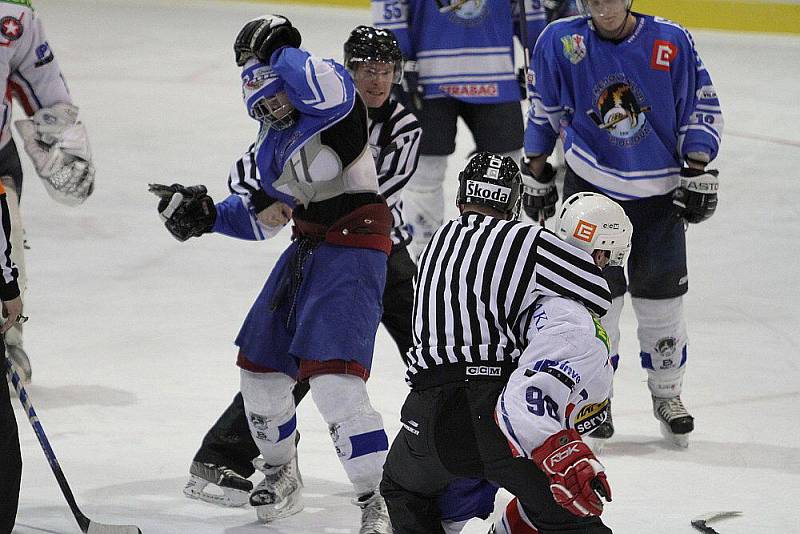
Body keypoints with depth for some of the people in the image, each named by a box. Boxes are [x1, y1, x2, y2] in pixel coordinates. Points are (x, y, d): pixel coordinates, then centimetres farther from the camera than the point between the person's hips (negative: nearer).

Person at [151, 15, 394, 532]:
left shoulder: (332, 112, -13)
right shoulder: (272, 140, 13)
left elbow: (332, 91, -39)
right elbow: (262, 217, 22)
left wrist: (279, 52, -23)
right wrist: (206, 214, 6)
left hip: (353, 247, -10)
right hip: (307, 248, 10)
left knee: (332, 377, -21)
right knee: (261, 363, 16)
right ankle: (281, 474, 41)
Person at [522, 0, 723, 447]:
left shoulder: (672, 42, -9)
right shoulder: (561, 42, -7)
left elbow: (702, 109, 0)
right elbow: (544, 112, 7)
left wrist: (697, 172, -6)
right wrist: (537, 174, 9)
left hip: (658, 191, 0)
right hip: (590, 186, 0)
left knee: (662, 298, 4)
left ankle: (668, 394, 22)